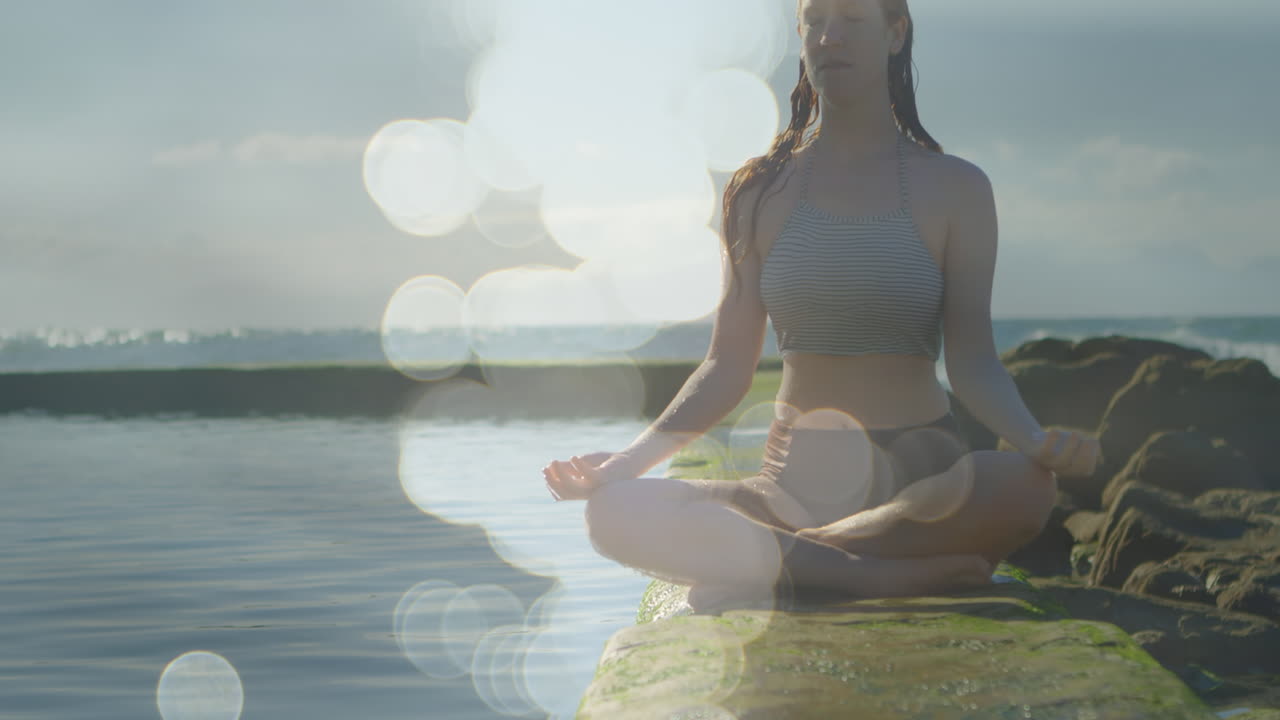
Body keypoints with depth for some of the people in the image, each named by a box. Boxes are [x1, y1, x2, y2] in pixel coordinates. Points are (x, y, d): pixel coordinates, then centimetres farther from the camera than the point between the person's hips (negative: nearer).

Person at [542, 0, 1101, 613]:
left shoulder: (954, 189, 5)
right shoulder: (760, 193, 10)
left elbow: (972, 361, -1)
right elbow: (728, 366, 9)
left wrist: (1037, 441, -22)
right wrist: (628, 460, -5)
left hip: (920, 473, -1)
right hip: (794, 484, 1)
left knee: (1027, 488, -36)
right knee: (616, 512, -25)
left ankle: (767, 566, -25)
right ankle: (892, 573, -29)